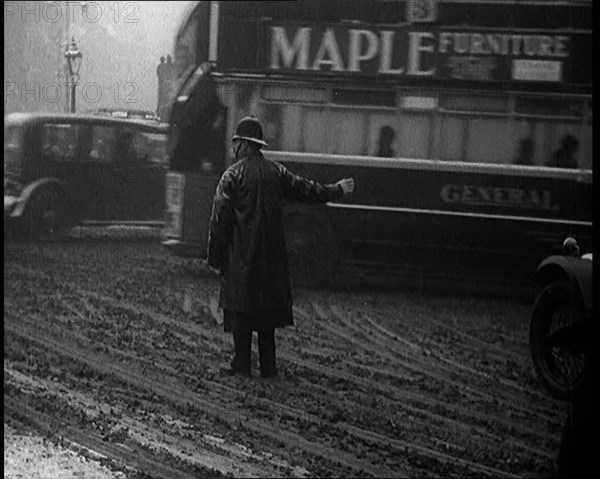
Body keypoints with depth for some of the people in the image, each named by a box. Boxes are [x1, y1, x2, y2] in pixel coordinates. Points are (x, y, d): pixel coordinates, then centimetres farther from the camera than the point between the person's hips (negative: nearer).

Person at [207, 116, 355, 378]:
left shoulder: (233, 175, -10)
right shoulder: (275, 171, 4)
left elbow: (219, 220, -11)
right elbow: (307, 190, 16)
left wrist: (214, 257, -5)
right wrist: (338, 190, 33)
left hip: (241, 255, -5)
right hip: (271, 253, 5)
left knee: (241, 308, 1)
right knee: (268, 305, 11)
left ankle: (242, 364, 1)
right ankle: (268, 365, 12)